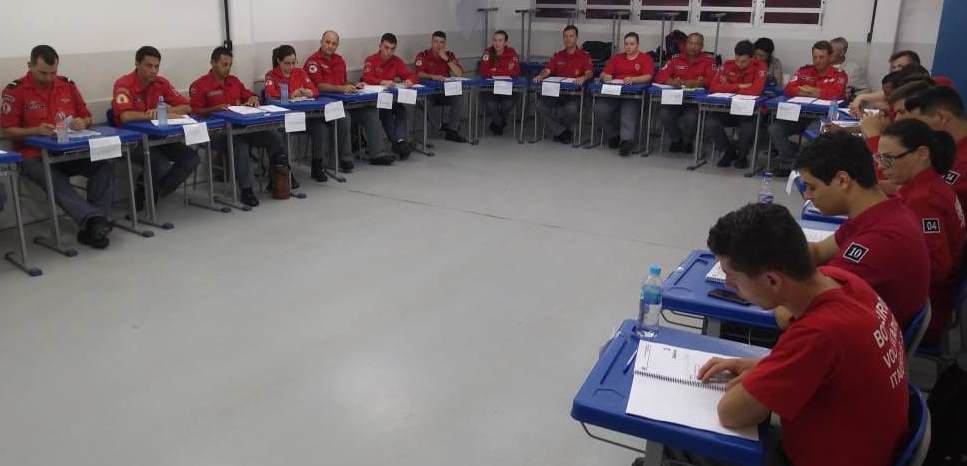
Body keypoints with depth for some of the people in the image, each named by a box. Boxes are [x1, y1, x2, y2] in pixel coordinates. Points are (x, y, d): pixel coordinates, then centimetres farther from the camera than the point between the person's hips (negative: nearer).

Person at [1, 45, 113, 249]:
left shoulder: (67, 85, 11)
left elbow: (87, 117, 17)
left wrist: (82, 123, -8)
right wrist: (36, 130, -19)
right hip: (34, 156, -3)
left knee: (104, 165, -25)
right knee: (56, 181, -36)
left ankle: (92, 227, -29)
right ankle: (95, 220, -49)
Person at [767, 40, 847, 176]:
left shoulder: (839, 75, 1)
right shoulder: (804, 71, 12)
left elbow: (835, 94, -18)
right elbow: (789, 89, -1)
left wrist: (807, 90, -7)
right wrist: (816, 92, -9)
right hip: (799, 114, 5)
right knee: (774, 128, -16)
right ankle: (789, 163, -5)